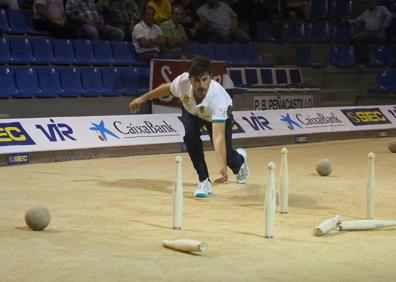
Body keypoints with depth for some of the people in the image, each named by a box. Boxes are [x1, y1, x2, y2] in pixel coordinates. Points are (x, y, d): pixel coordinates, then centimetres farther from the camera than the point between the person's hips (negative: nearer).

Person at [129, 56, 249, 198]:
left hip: (218, 114, -2)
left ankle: (239, 159, 34)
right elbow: (167, 88, -11)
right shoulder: (183, 81, -38)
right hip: (191, 111, 2)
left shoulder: (218, 97, -47)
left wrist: (223, 169, -65)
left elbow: (218, 137, -54)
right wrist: (143, 98, 1)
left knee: (225, 154, -7)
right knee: (190, 134, -28)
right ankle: (204, 181, -11)